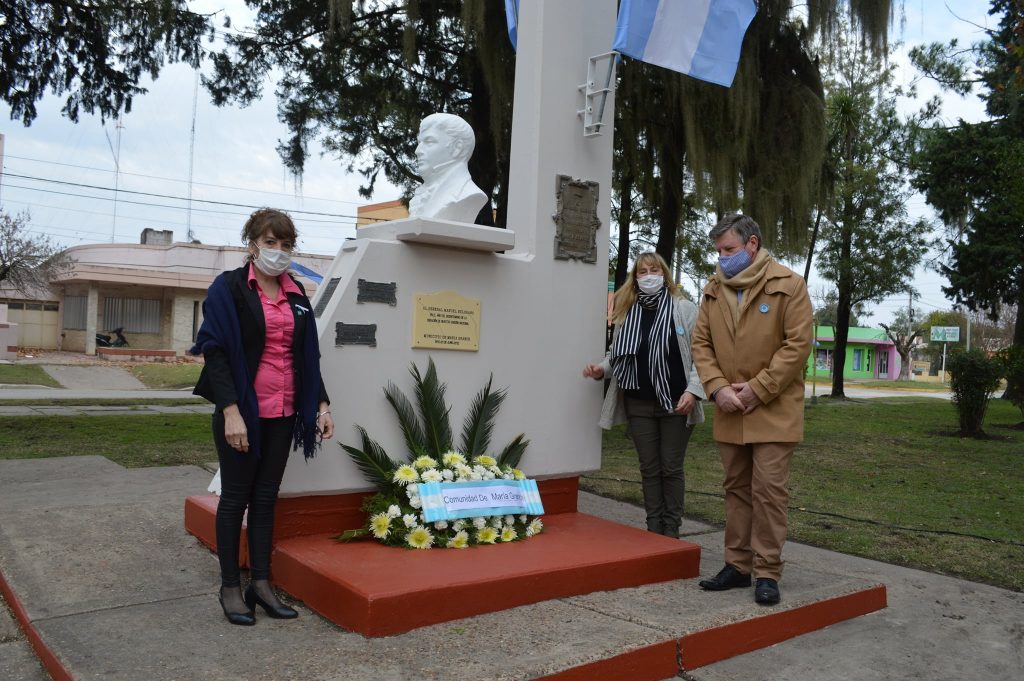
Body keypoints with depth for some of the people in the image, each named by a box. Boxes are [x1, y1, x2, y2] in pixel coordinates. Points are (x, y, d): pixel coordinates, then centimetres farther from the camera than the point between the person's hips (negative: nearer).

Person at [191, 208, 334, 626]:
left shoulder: (296, 294, 11)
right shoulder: (229, 288, -5)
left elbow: (308, 355, 14)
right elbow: (216, 352, -11)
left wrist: (321, 404, 7)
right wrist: (231, 410, -19)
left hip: (283, 414, 5)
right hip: (242, 411, -5)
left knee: (266, 498, 11)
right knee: (236, 498, 6)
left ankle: (261, 583, 21)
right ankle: (230, 588, 18)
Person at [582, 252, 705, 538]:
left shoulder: (685, 309, -2)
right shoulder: (626, 312, 9)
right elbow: (617, 353, 15)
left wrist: (693, 390, -18)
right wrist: (601, 369, -5)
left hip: (676, 403, -3)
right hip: (638, 403, 3)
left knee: (671, 468, 5)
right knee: (649, 468, 10)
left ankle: (671, 531, 16)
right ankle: (653, 531, 20)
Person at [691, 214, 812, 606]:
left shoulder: (788, 285, -7)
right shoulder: (714, 289, 8)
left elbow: (798, 344, -12)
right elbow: (701, 342, 7)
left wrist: (757, 390, -14)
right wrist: (718, 388, -8)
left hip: (773, 410, -5)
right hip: (729, 411, 5)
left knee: (768, 490, -3)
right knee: (737, 488, 13)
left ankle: (767, 572, 8)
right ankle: (738, 565, 23)